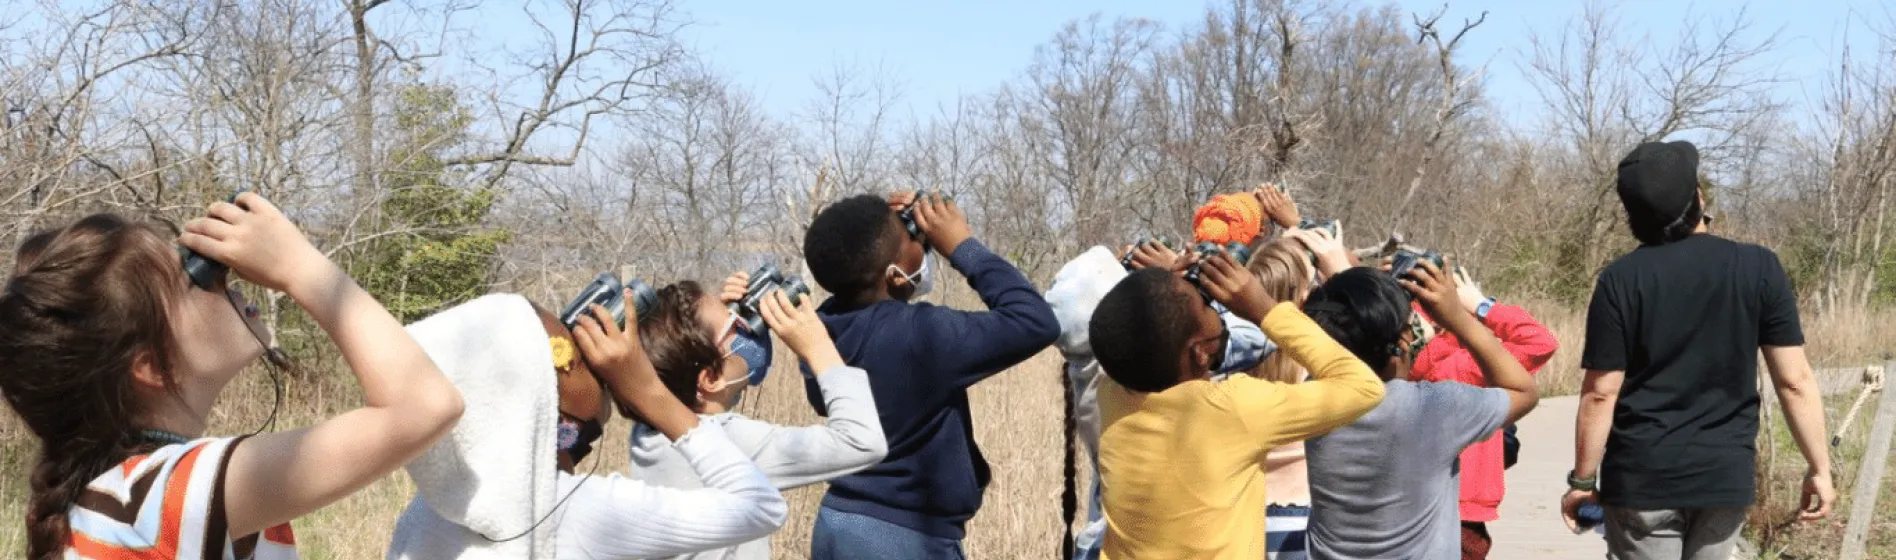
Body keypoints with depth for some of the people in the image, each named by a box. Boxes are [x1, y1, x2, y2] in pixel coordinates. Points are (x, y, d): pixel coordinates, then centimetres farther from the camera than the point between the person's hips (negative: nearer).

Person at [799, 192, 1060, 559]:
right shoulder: (917, 333, -24)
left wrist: (889, 225, 5)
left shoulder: (827, 329, -3)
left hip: (836, 523, 8)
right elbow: (1036, 322, -21)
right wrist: (962, 246, -14)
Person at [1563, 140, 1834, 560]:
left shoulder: (1621, 279, -8)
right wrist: (1819, 468, 5)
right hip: (1726, 476, 2)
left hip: (1641, 479, -2)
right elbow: (1794, 381, -4)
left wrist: (1583, 481, 1)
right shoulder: (1760, 268, -4)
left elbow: (1601, 394, -8)